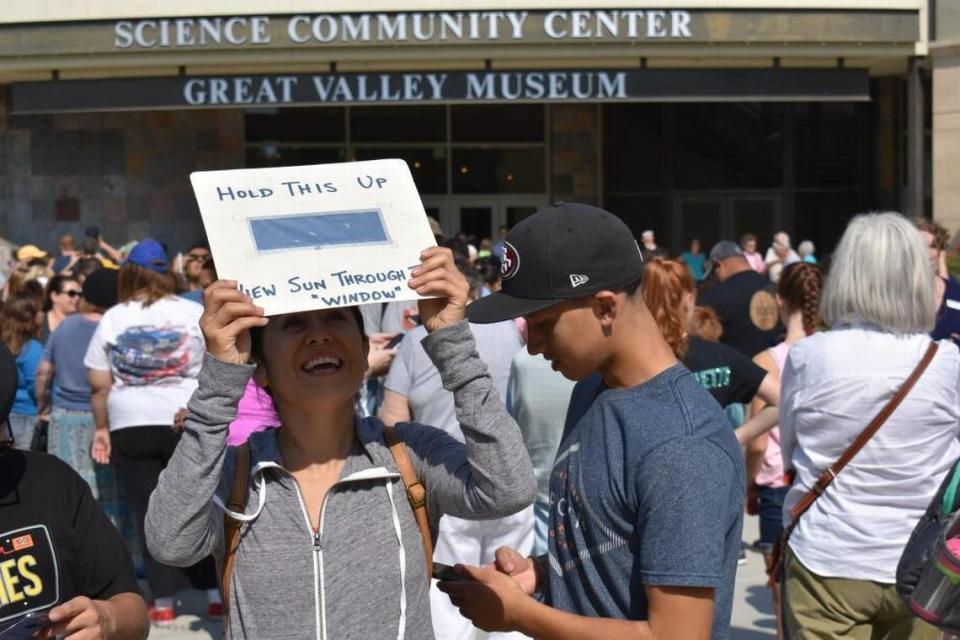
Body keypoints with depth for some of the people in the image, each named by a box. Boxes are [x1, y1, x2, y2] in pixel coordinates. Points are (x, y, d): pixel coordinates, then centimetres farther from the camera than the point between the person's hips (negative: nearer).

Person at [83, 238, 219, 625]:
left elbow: (100, 385, 2)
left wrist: (102, 429, 12)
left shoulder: (111, 320, 3)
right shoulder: (193, 313, -1)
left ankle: (163, 602, 10)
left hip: (131, 429, 1)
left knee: (150, 513, 7)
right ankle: (217, 592, 12)